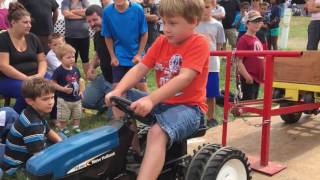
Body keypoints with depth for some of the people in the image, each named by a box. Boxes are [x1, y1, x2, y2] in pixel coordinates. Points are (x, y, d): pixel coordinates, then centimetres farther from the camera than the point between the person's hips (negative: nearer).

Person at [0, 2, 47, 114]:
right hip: (9, 79, -5)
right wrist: (26, 78, -23)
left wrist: (40, 75, -13)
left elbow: (42, 60, 10)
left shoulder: (33, 38, 10)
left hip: (34, 77, 5)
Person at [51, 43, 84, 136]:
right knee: (63, 117, 8)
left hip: (76, 98, 6)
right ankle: (63, 129, 27)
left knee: (77, 115, 19)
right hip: (64, 99, -6)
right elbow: (53, 83, -16)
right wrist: (63, 89, -24)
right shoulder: (59, 71, -18)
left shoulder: (75, 69, 0)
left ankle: (76, 127, 36)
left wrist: (81, 90, 5)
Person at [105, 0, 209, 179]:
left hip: (189, 106, -7)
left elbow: (184, 78, -26)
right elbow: (139, 69, -1)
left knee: (157, 132, -35)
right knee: (122, 99, -4)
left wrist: (150, 99, -37)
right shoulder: (161, 42, 7)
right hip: (163, 102, 8)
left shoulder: (199, 42, -13)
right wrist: (117, 92, -18)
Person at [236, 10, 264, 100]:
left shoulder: (257, 40, 13)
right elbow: (239, 61, -16)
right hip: (249, 79, -8)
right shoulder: (243, 40, -11)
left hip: (257, 77, 8)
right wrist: (247, 76, -20)